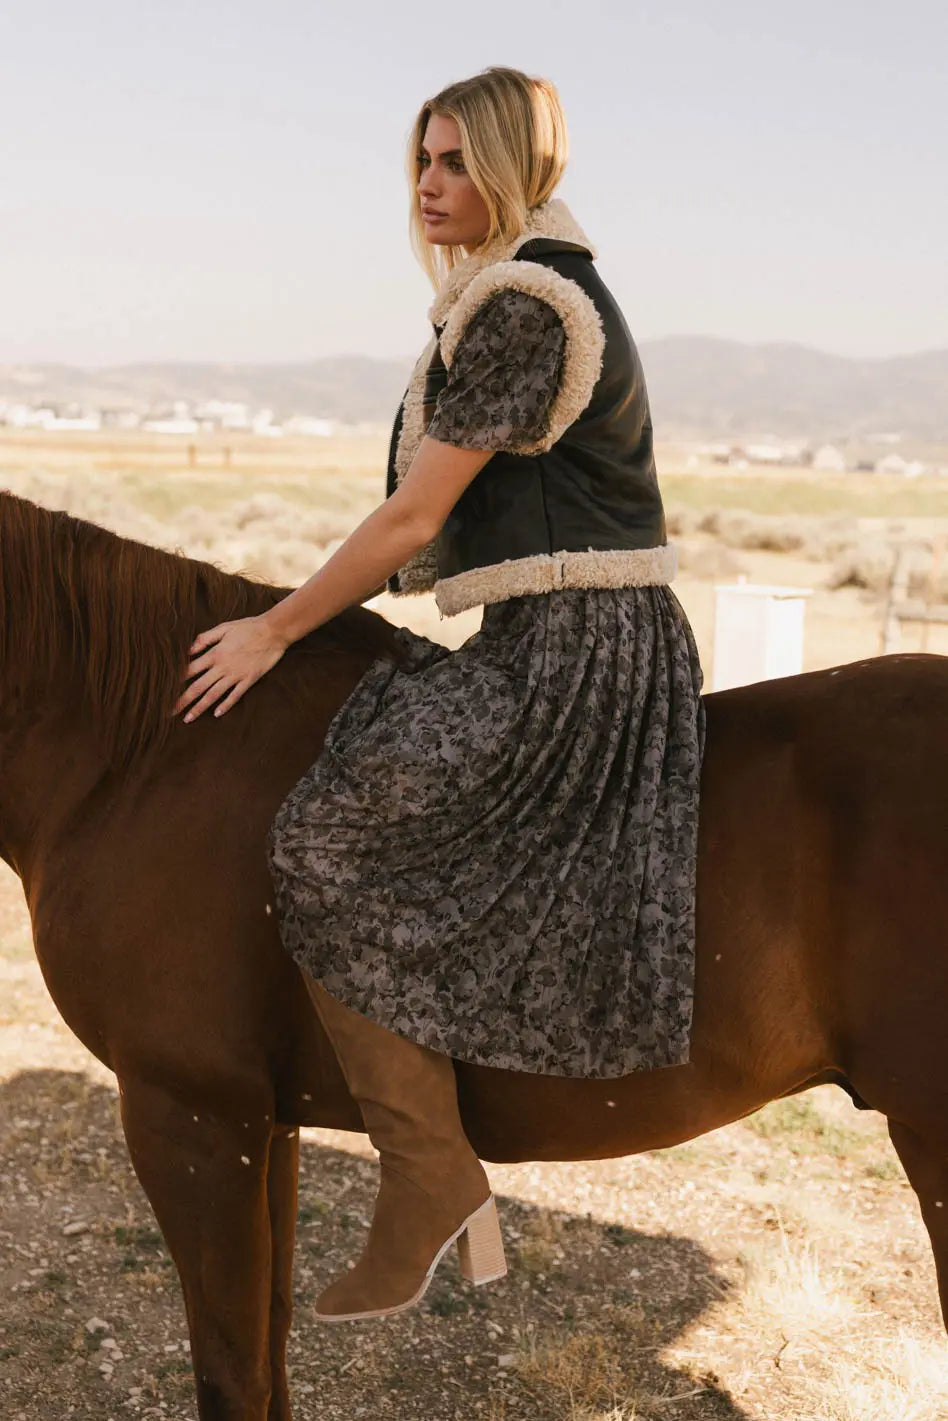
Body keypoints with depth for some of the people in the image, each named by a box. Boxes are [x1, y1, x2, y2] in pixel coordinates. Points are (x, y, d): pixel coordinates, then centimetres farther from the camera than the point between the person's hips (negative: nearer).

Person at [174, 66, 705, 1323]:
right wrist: (327, 608, 21)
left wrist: (276, 631, -7)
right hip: (573, 641, 11)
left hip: (566, 653, -11)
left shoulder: (519, 304, -13)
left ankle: (431, 1174, -7)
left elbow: (413, 519, -15)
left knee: (325, 846, -15)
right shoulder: (557, 292, 20)